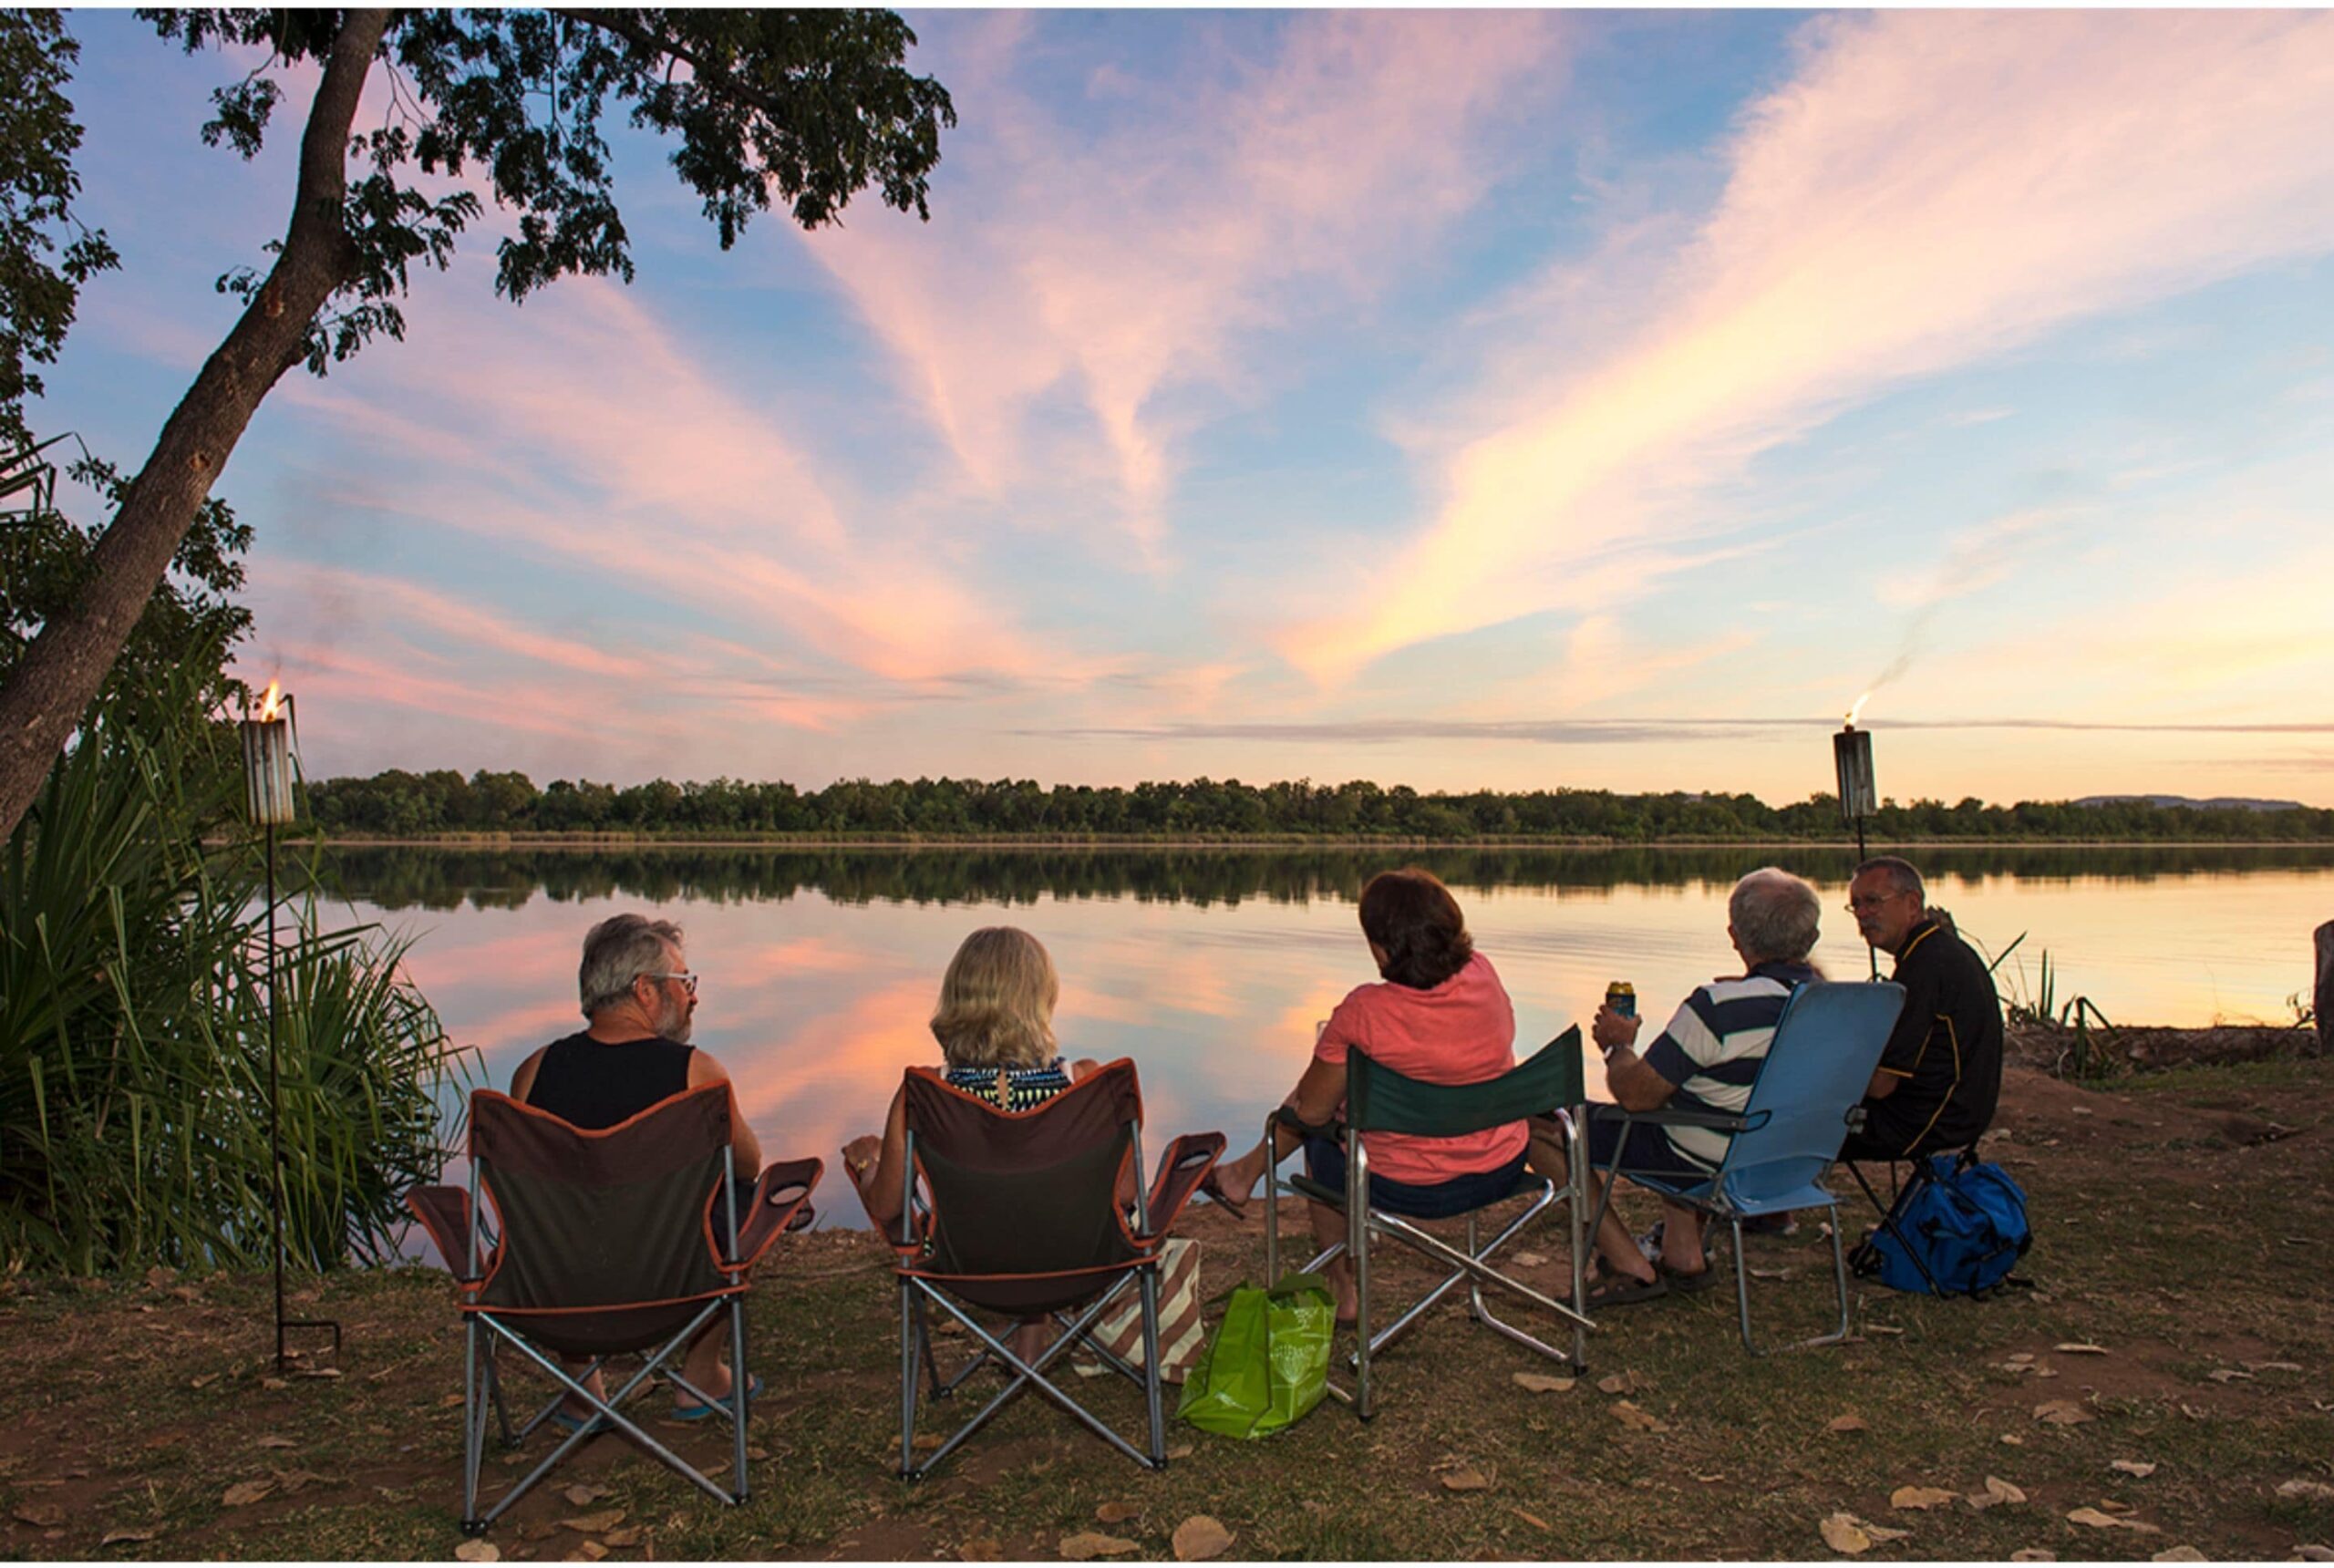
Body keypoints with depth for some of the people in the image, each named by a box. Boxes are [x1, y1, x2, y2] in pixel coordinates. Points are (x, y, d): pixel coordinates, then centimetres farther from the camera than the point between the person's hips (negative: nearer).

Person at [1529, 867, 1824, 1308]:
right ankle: (1684, 1254, 29)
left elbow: (1634, 1094, -21)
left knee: (1538, 1122, -1)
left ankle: (1631, 1267, 2)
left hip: (1707, 1166, -8)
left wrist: (1619, 1044, -1)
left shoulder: (1718, 1007, -28)